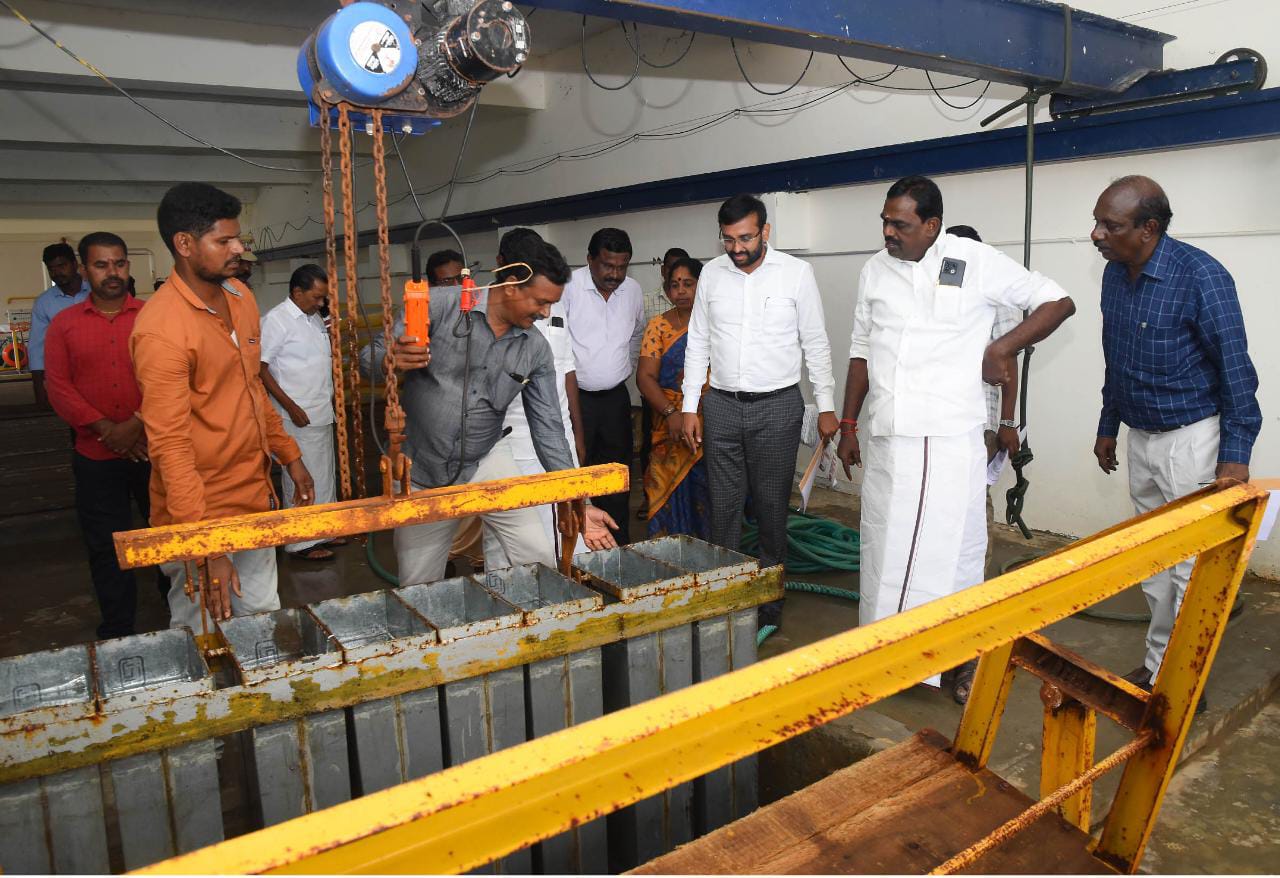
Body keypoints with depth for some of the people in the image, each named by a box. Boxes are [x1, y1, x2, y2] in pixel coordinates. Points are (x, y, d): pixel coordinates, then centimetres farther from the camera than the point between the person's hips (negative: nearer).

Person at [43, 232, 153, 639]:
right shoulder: (64, 324, 6)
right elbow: (58, 387, 0)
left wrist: (138, 423, -17)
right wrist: (107, 429, -11)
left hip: (155, 450, -1)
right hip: (96, 457, 2)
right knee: (107, 548, 9)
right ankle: (117, 634, 23)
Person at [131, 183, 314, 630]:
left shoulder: (241, 297, 5)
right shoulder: (162, 328, -21)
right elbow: (170, 446, -23)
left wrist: (290, 457, 16)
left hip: (256, 497, 7)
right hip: (201, 514, -7)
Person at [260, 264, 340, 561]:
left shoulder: (315, 318, 11)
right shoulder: (276, 320, -13)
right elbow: (260, 369, -16)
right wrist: (291, 408, -18)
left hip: (323, 413, 8)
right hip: (298, 417, -8)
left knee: (324, 475, 16)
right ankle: (301, 542, 10)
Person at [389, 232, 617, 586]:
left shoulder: (536, 350, -3)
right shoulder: (442, 305, -13)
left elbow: (548, 427, -1)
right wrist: (392, 359, -37)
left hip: (484, 465, 2)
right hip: (420, 474, -2)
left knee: (543, 564, -6)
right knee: (419, 591, 10)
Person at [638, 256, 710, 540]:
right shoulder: (659, 326, 6)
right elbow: (645, 377, -2)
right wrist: (671, 412, -16)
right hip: (673, 425, 0)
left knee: (708, 493, -1)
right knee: (672, 492, 0)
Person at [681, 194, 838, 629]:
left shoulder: (796, 273, -4)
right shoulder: (712, 274, 4)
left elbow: (816, 344, 1)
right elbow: (698, 343, 9)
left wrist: (826, 406, -1)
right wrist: (690, 407, 5)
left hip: (777, 406, -2)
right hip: (721, 405, 3)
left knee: (771, 504, 4)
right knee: (724, 504, 6)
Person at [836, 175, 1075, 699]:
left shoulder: (977, 262, -3)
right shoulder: (875, 270, 10)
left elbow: (1058, 302, 5)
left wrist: (1001, 348, -8)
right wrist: (848, 426, 14)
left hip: (950, 438, -4)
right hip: (886, 437, 4)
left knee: (954, 546, 2)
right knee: (882, 545, 10)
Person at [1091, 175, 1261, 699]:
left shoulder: (1200, 276, -20)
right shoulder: (1115, 274, 2)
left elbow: (1235, 369, -17)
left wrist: (1235, 455, -19)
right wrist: (1108, 426, 19)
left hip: (1192, 438, -7)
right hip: (1141, 437, 7)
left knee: (1188, 566, 0)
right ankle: (1158, 667, 29)